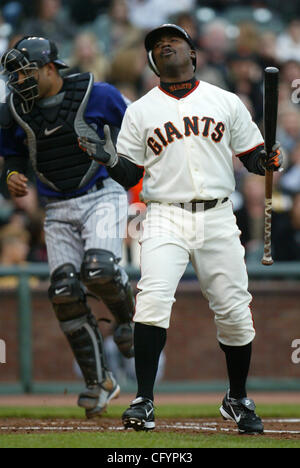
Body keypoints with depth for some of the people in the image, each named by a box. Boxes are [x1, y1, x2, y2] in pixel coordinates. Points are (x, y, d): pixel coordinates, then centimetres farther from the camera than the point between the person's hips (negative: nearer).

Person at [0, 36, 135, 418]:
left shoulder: (96, 95, -7)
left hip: (102, 197, -4)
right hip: (58, 210, 4)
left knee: (99, 269, -28)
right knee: (65, 293, -7)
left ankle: (128, 318, 8)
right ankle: (99, 382, 3)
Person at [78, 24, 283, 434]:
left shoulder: (226, 102, 10)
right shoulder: (140, 110, 9)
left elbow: (252, 155, 11)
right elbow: (130, 175, 7)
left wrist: (268, 161, -11)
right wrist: (111, 159, -13)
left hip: (217, 219, 1)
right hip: (165, 219, -1)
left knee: (235, 311, 2)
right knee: (153, 300, -21)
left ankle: (237, 400, 23)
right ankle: (144, 401, -16)